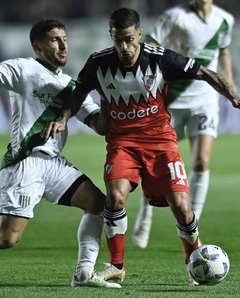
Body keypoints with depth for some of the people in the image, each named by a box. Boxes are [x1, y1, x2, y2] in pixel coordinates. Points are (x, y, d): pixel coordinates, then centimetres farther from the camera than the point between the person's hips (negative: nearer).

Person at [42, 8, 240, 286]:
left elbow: (205, 74, -7)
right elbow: (79, 92, 10)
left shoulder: (161, 59, -14)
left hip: (160, 138, -1)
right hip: (121, 140, 1)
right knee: (116, 195, -23)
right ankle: (116, 266, -5)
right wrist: (62, 119, -6)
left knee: (180, 204, -10)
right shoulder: (98, 63, -8)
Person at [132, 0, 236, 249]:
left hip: (205, 100, 3)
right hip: (172, 100, -3)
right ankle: (146, 212, 30)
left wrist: (228, 79, 17)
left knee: (202, 162, -12)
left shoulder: (225, 20, 3)